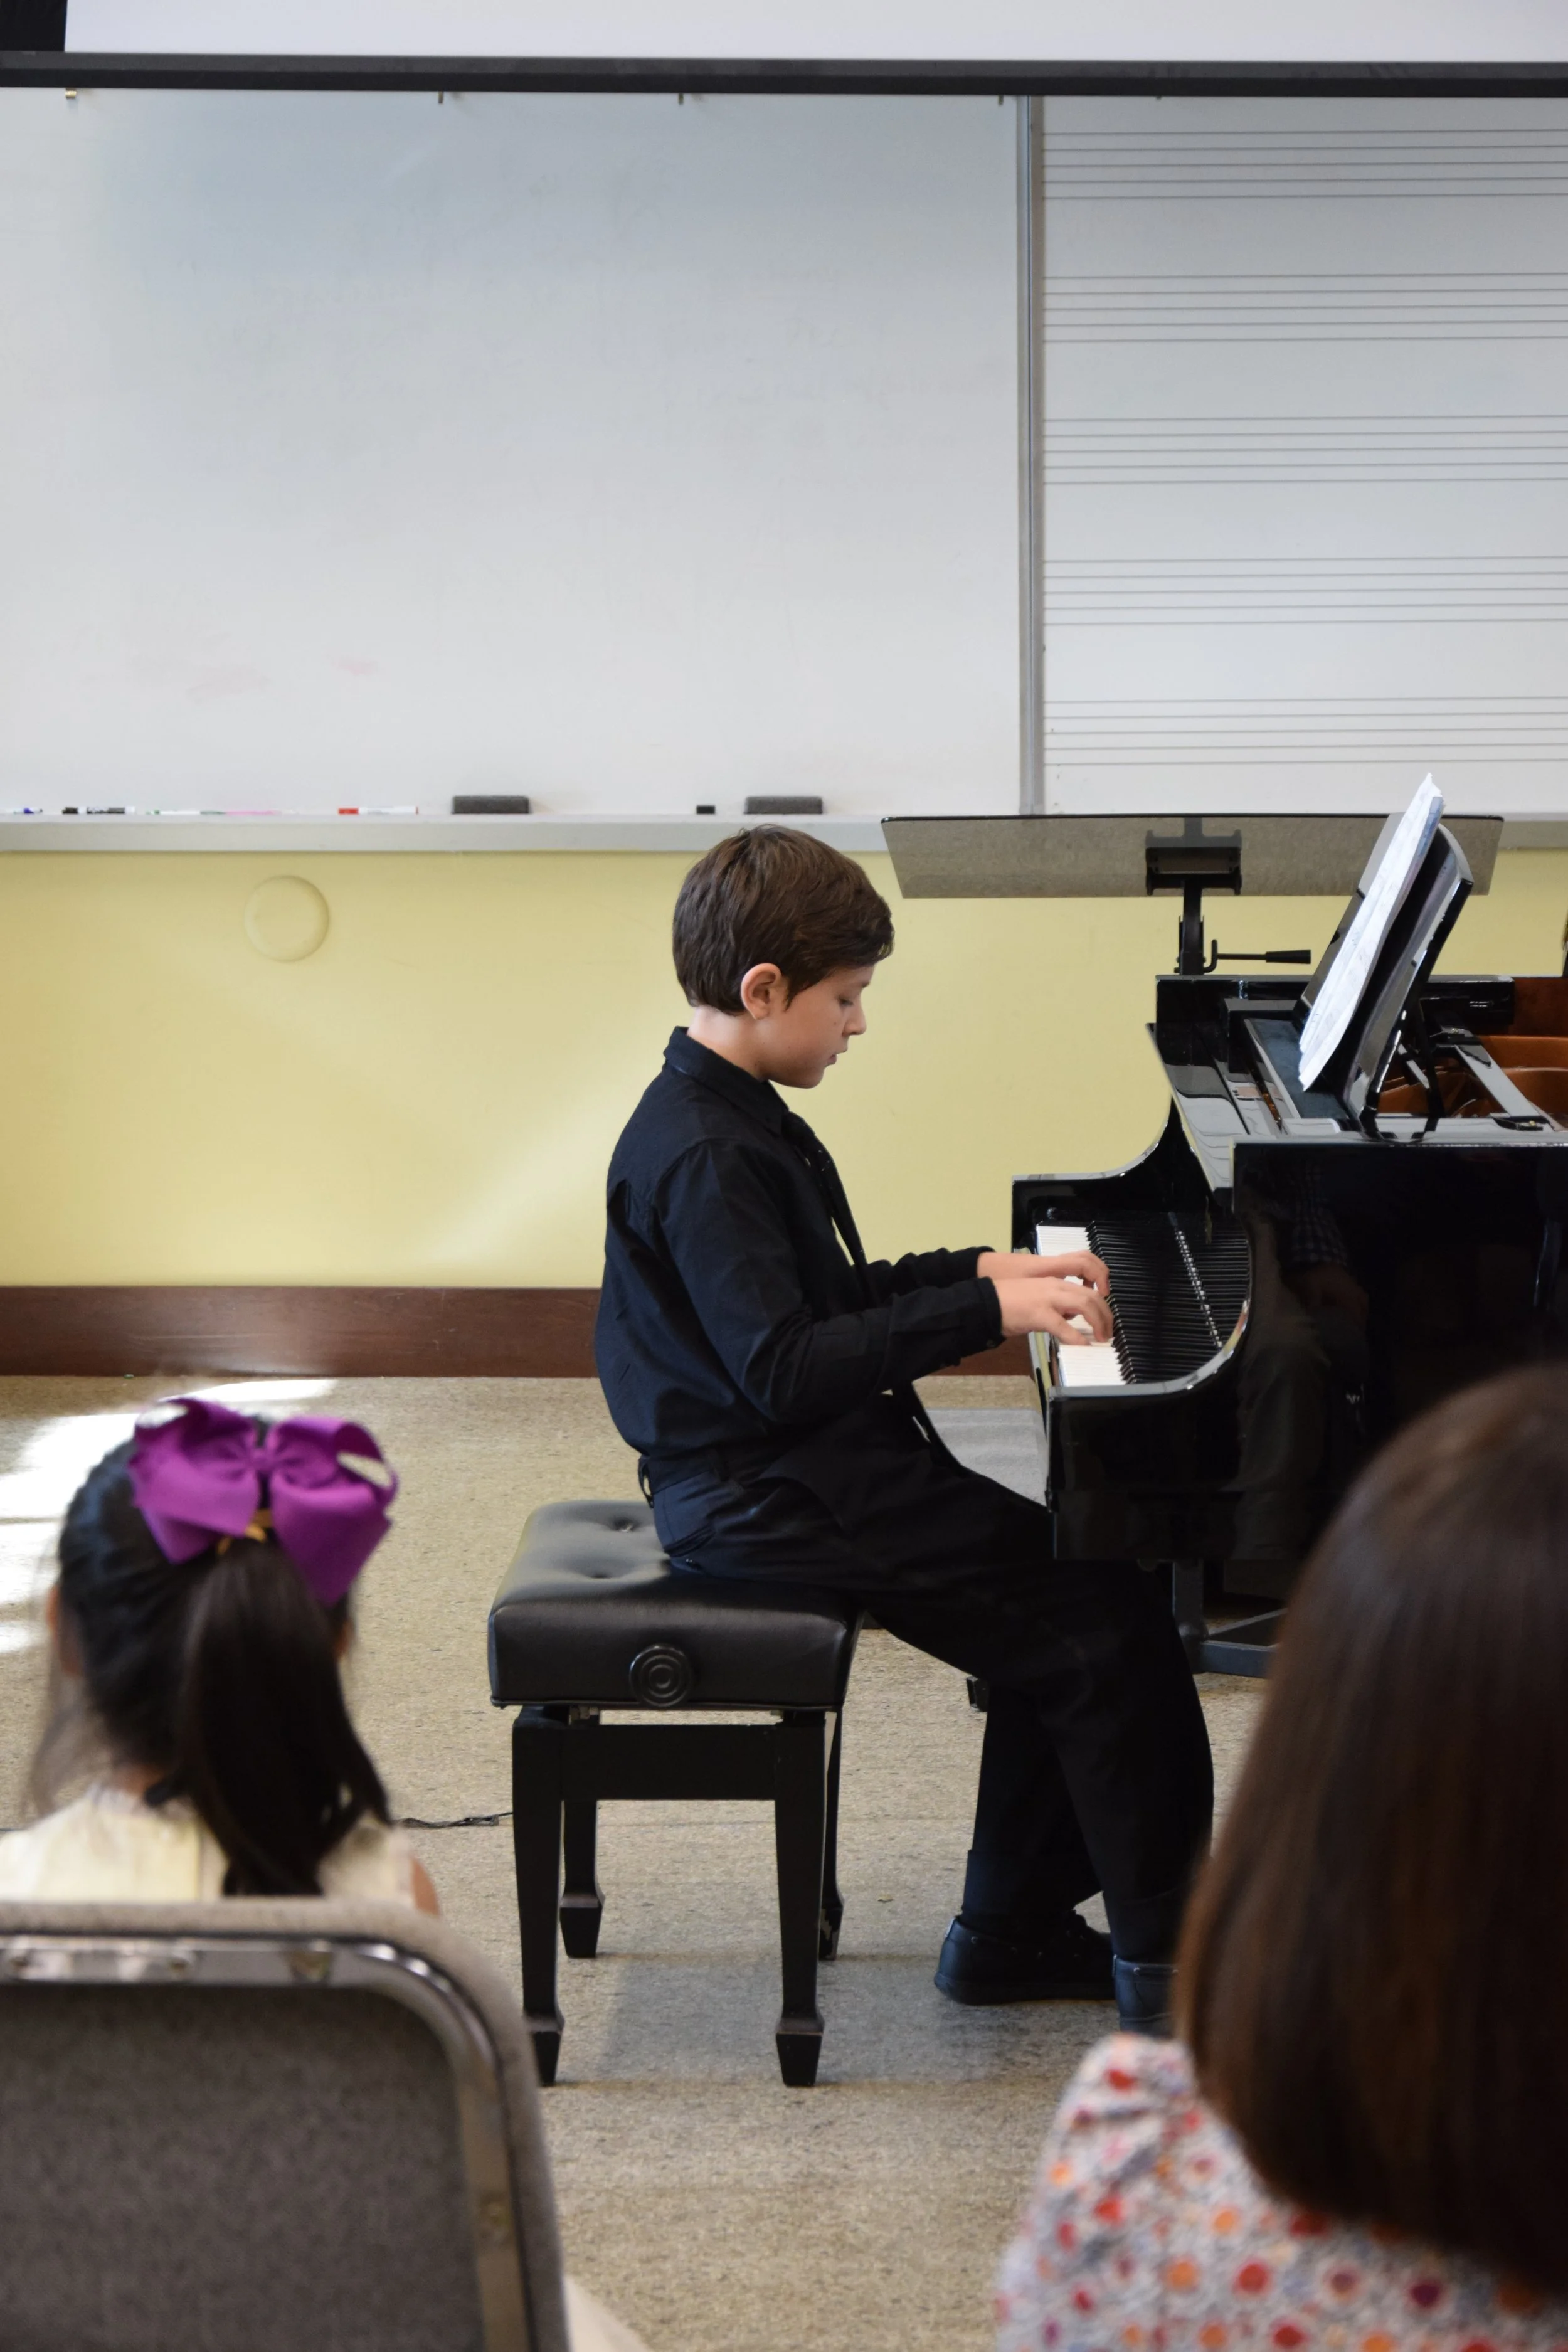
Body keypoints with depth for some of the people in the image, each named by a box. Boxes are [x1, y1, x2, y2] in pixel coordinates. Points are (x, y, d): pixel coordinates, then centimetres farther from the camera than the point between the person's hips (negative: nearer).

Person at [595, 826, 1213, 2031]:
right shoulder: (704, 1157, -20)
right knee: (1104, 1624, -11)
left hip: (803, 1468, 11)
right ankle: (1167, 1961, -1)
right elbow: (783, 1369, -27)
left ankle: (1012, 1931, 15)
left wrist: (982, 1270, 13)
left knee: (1068, 1587, 8)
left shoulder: (735, 1120, 13)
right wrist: (983, 1311, -24)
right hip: (769, 1500, -11)